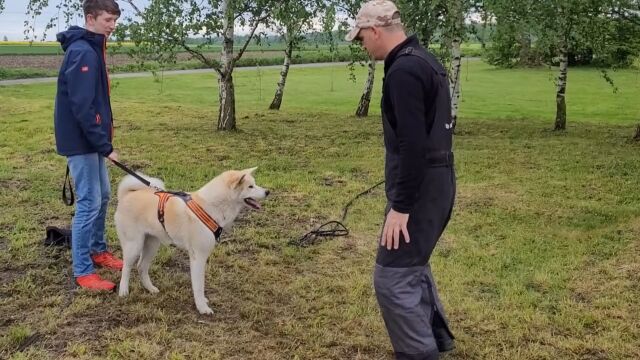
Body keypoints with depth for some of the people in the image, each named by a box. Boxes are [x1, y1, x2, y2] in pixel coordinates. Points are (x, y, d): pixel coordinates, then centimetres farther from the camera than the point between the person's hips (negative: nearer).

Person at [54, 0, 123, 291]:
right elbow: (81, 107, -24)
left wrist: (102, 141, 17)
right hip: (81, 142, -10)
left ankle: (98, 251, 34)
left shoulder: (93, 49, 12)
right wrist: (105, 145, -22)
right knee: (89, 203, -5)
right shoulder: (82, 52, -19)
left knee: (102, 196, 18)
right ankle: (82, 272, 4)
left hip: (91, 140, 10)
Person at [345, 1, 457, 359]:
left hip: (420, 188, -11)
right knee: (412, 263, 24)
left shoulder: (403, 71, -19)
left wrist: (401, 206, -22)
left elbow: (413, 145, -26)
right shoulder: (426, 61, 13)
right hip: (437, 181, 11)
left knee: (393, 277, -5)